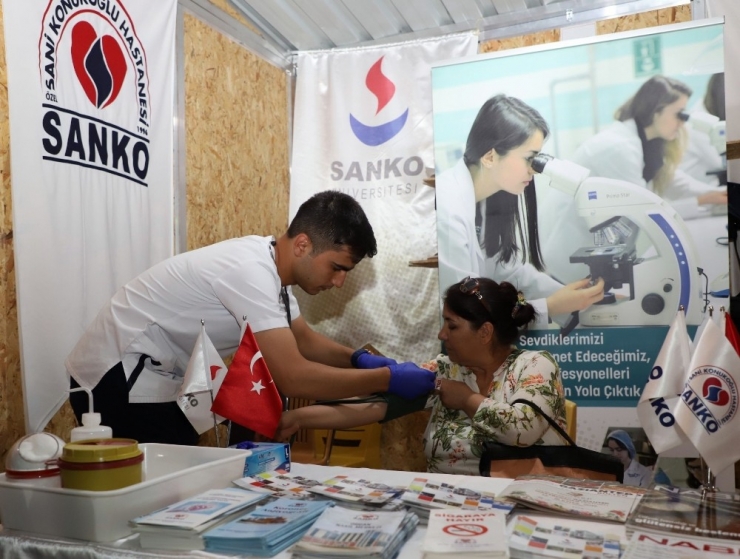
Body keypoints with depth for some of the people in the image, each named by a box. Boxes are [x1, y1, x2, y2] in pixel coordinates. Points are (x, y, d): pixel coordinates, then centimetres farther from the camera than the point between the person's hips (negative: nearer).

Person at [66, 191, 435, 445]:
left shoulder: (269, 262, 1)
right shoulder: (252, 271, -29)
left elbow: (304, 341, 12)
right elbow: (292, 377, -34)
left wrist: (359, 359, -5)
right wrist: (386, 379, -27)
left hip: (155, 377, 9)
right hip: (119, 375, -9)